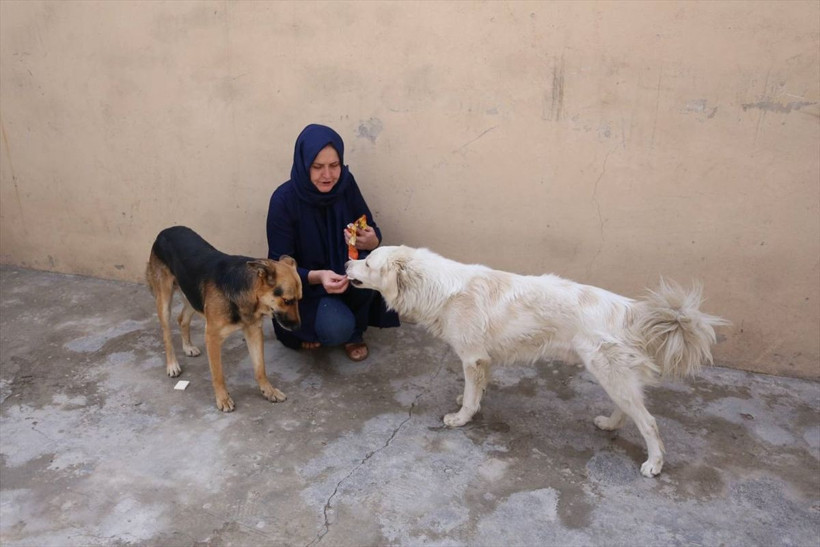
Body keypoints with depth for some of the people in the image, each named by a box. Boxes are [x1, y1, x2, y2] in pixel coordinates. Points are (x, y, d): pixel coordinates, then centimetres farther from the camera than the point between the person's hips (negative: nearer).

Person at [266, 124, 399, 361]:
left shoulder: (345, 184, -13)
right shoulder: (284, 200, -22)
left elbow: (373, 231, -6)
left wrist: (370, 240, -32)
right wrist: (317, 276, -40)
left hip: (344, 270, 3)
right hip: (304, 287, -3)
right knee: (337, 328, -30)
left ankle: (355, 332, -3)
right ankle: (308, 328, 9)